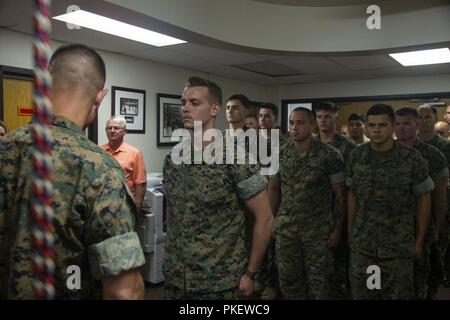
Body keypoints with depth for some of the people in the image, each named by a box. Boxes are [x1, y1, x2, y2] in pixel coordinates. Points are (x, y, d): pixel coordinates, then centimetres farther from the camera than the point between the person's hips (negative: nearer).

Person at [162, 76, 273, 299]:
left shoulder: (236, 160, -15)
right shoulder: (171, 160, 1)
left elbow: (264, 218, -11)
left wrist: (249, 273, -8)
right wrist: (171, 255, 11)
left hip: (220, 283, -4)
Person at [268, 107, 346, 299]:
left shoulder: (330, 155, -8)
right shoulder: (280, 154, 3)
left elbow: (339, 193, -5)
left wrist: (337, 228, -7)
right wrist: (272, 219, 5)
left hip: (318, 229, -3)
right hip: (285, 228, 3)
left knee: (318, 281, 9)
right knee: (288, 279, 14)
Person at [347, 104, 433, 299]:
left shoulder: (412, 159, -9)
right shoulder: (356, 157, -1)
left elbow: (423, 199, -1)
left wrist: (420, 238, 1)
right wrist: (350, 230, 8)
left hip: (399, 245, -2)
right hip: (362, 243, 3)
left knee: (398, 294, 9)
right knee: (361, 293, 13)